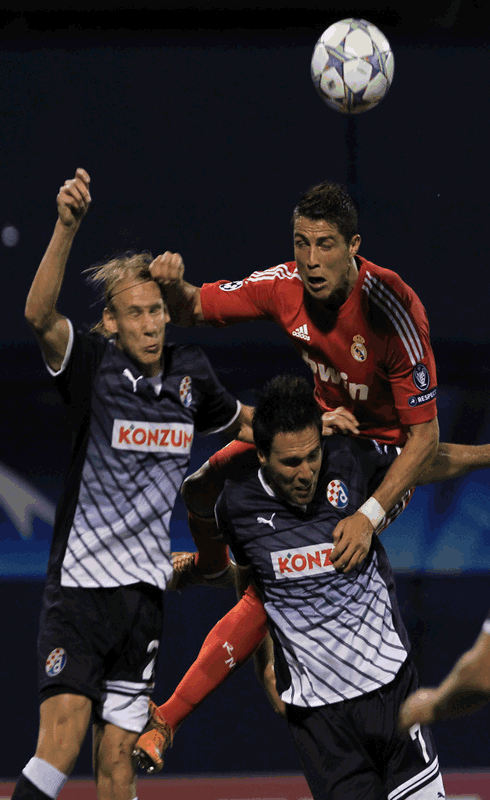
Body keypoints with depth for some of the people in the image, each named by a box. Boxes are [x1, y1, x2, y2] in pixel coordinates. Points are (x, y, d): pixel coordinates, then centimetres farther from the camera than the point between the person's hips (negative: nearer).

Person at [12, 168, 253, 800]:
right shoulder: (93, 366, -8)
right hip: (80, 579, -4)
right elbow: (39, 316, -29)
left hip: (145, 588, 4)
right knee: (61, 744, -18)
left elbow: (241, 421, 29)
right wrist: (66, 226, -42)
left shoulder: (190, 374, 7)